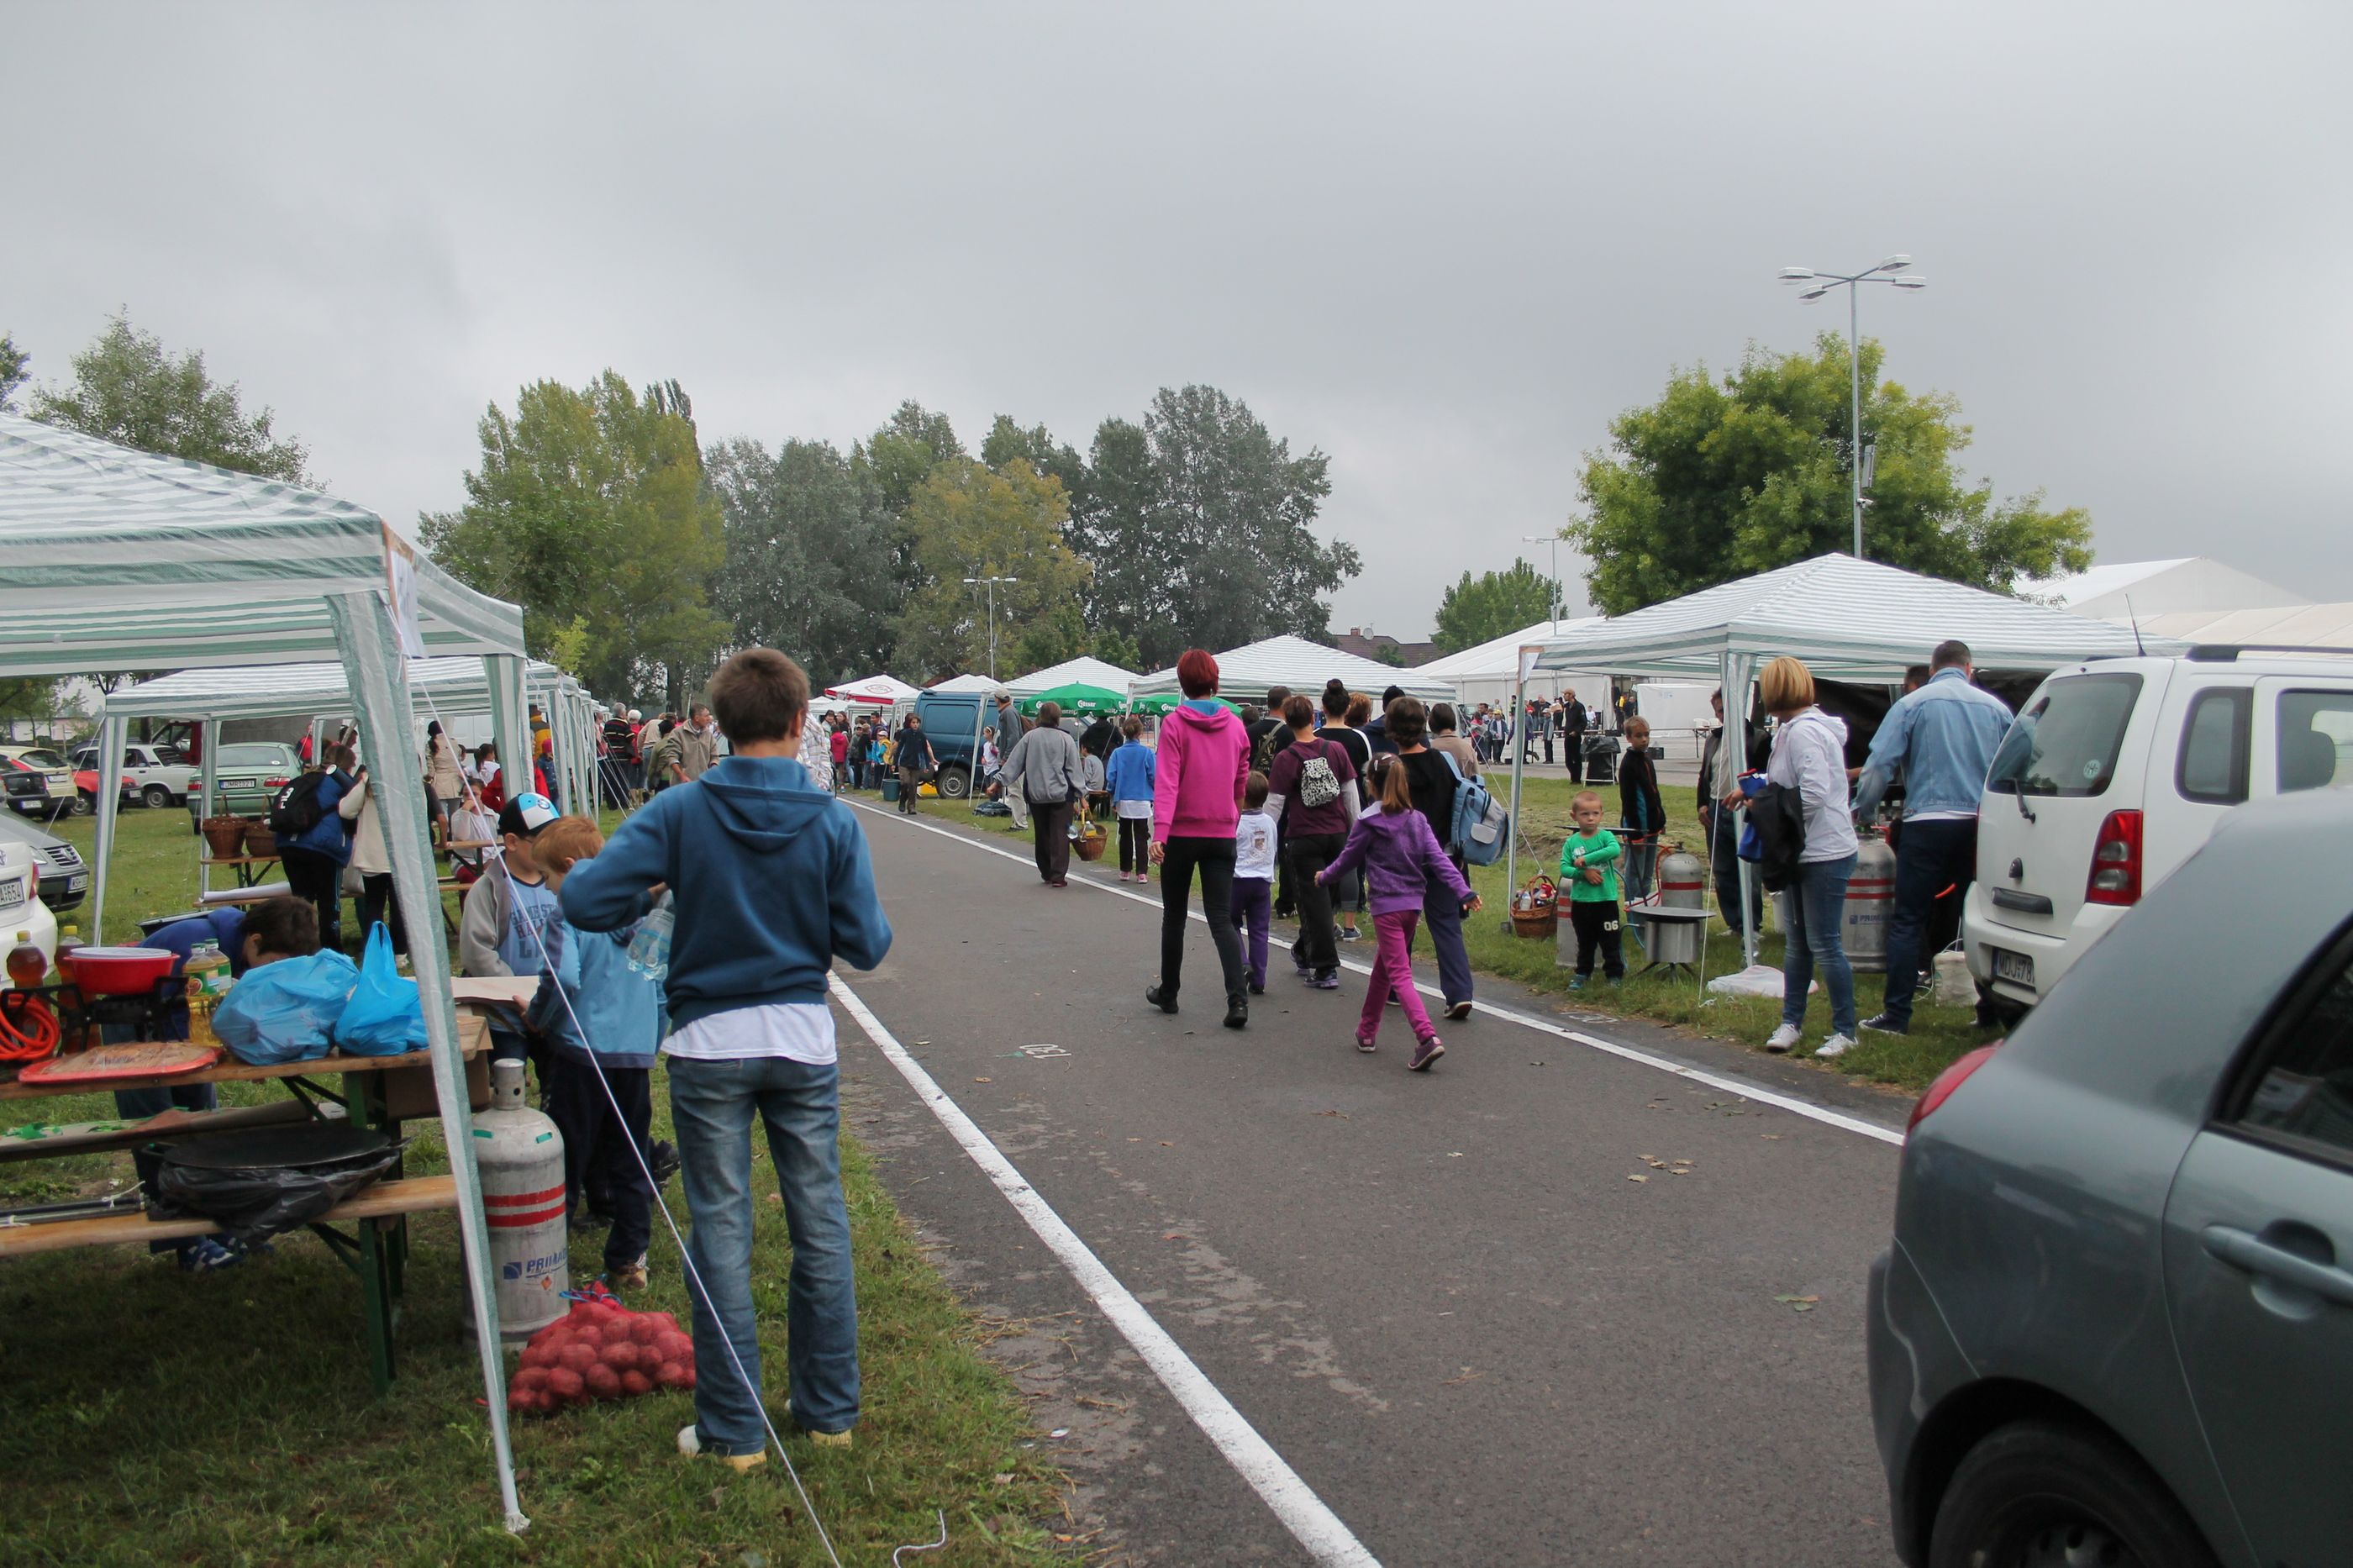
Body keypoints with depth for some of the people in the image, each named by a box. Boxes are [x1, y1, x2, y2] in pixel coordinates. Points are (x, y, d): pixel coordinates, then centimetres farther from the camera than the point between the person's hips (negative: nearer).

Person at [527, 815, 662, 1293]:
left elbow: (561, 979, -26)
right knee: (631, 1159, 12)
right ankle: (629, 1260, 18)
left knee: (565, 1159, 5)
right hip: (637, 1054, 6)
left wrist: (537, 1020, -8)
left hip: (585, 1052, -5)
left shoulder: (569, 916, -10)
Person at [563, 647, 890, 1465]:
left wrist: (654, 896, 4)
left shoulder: (681, 812, -10)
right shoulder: (831, 821, -7)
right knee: (821, 1227, 14)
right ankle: (829, 1410, 26)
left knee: (721, 1233, 9)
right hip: (804, 1041, 1)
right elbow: (866, 945, -6)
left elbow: (585, 900, -16)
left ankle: (733, 1428, 17)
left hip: (709, 1044, -1)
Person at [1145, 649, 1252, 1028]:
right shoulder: (1235, 726, 4)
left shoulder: (1174, 724, -8)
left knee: (1174, 916, 14)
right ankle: (1237, 998, -15)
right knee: (1221, 919, 2)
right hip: (1222, 835, 2)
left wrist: (1159, 832, -22)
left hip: (1182, 833, -2)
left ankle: (1168, 992, 26)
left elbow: (1166, 781, -17)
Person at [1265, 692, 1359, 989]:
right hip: (1336, 835, 4)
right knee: (1320, 895, 19)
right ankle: (1304, 953, 35)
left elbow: (1274, 805, -9)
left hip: (1304, 839, -4)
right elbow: (1350, 793, 2)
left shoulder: (1286, 758, -10)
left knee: (1314, 901, 3)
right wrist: (1355, 831, 13)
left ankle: (1326, 969, 2)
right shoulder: (1336, 749, -2)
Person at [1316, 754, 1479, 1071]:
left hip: (1387, 906, -6)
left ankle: (1427, 1038, -25)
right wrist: (1463, 891, -9)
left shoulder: (1368, 822, -8)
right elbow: (1439, 860, -4)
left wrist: (1324, 876, 21)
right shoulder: (1417, 820, 6)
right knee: (1383, 965, 22)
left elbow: (1348, 860, 2)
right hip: (1414, 903, 6)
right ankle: (1367, 1031, 33)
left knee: (1399, 975, -9)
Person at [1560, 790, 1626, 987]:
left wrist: (1586, 859, -27)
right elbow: (1564, 868, -5)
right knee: (1585, 942, 16)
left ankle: (1615, 975, 17)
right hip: (1580, 901, 2)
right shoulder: (1571, 842, 0)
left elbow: (1615, 850, -27)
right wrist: (1584, 873, -21)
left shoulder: (1606, 836, -5)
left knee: (1610, 941, 5)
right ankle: (1583, 975, 27)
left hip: (1606, 899, -2)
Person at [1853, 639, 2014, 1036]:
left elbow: (1880, 763, -7)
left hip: (1928, 822, -3)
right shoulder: (1996, 708, 7)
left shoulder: (1912, 705, -1)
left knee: (1908, 921, 0)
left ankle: (1896, 1015, -1)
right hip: (1981, 825, 3)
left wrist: (1863, 810, 6)